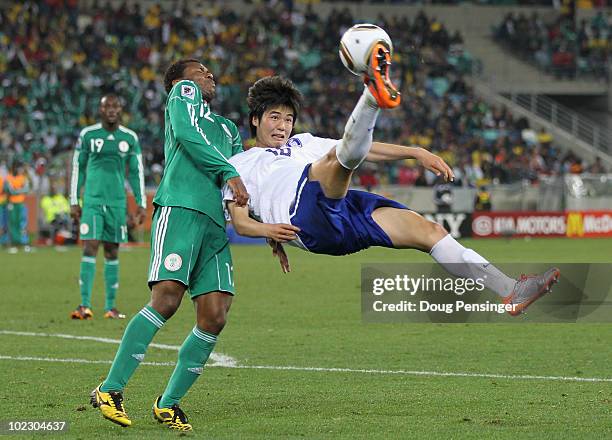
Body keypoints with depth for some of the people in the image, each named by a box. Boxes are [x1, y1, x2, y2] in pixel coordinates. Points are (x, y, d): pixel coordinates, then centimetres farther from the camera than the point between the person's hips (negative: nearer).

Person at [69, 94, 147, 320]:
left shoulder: (130, 138, 6)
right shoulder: (88, 135, 2)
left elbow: (136, 172, 11)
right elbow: (78, 168, 7)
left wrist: (141, 204, 6)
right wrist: (74, 201, 4)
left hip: (117, 202, 2)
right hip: (92, 200, -2)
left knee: (112, 252, 5)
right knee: (90, 248, -11)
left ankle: (110, 306, 11)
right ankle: (85, 305, -13)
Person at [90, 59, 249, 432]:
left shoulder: (228, 129, 35)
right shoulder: (182, 93, 16)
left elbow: (248, 186, 32)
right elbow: (187, 133, -4)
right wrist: (229, 172, -12)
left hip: (215, 223, 7)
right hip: (180, 208, -7)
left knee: (214, 318, -6)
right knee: (167, 300, -22)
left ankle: (169, 403, 4)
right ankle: (110, 390, -18)